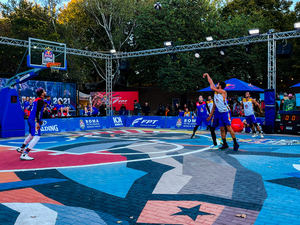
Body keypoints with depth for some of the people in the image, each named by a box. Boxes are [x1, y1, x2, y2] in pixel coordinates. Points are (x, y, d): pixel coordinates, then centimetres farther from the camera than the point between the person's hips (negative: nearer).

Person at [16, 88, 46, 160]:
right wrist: (38, 122, -25)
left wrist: (39, 120, 35)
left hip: (30, 119, 10)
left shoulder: (36, 100, 18)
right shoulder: (40, 100, -11)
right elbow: (38, 112, -20)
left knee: (31, 135, 27)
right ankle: (24, 154, -23)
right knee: (37, 137, -15)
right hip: (34, 120, -10)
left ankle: (21, 148, 43)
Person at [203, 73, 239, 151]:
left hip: (225, 112, -8)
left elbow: (212, 87, -16)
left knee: (229, 128, -10)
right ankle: (225, 144, 15)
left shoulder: (223, 92, -12)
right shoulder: (215, 91, 9)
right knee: (222, 129, 7)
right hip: (220, 113, 8)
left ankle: (235, 143, -5)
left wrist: (212, 84, 4)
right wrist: (207, 75, 18)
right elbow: (211, 83, 15)